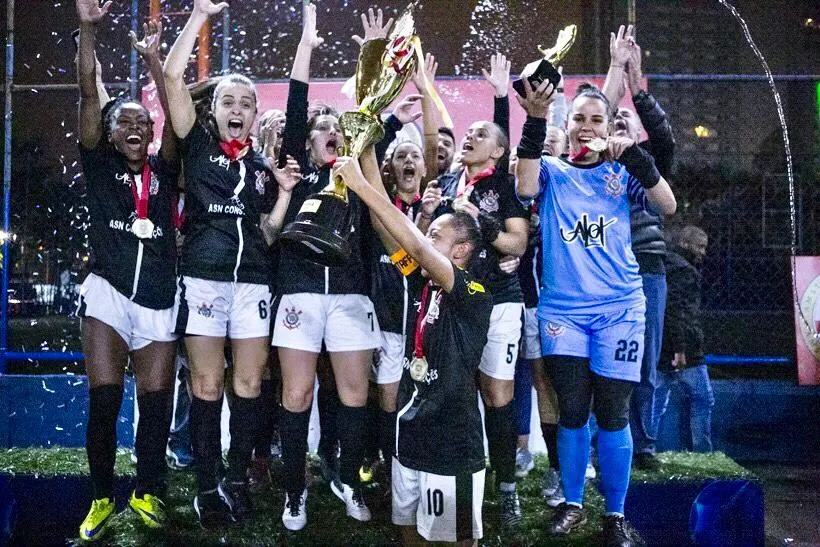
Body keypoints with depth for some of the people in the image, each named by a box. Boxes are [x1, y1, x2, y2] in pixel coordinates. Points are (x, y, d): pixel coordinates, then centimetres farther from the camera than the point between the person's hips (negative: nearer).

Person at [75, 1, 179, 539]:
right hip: (109, 293, -1)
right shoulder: (99, 166, 6)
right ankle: (103, 497, 8)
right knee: (104, 400, -8)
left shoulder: (163, 170, 10)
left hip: (158, 299, 2)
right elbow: (89, 94, -3)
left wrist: (155, 61, -13)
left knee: (156, 403, 3)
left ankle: (148, 491, 20)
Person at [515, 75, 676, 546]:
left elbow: (668, 206, -6)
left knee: (612, 415, 1)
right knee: (572, 411, 4)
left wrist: (634, 156, -18)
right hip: (562, 309, 0)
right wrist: (535, 120, -23)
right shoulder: (552, 172, 7)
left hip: (619, 309, 0)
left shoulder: (622, 173, 7)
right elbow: (525, 188, -15)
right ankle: (572, 505, 22)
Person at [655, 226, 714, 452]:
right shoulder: (682, 269, -11)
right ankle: (702, 451, 2)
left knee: (657, 402, 10)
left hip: (660, 349, 9)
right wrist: (680, 348, -23)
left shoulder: (667, 265, 21)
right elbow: (675, 310, -21)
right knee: (702, 399, 0)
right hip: (684, 349, -9)